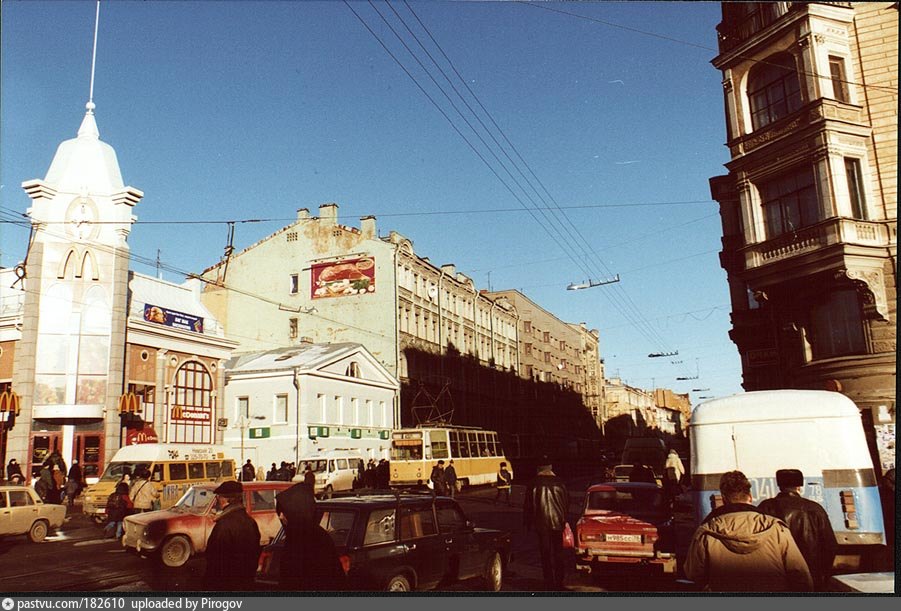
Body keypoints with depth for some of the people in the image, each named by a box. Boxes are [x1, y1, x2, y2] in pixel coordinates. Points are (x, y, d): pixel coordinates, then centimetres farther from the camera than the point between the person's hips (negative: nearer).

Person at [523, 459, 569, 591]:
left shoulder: (534, 485, -8)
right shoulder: (560, 483, -1)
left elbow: (527, 506, -3)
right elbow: (567, 502, 9)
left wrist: (527, 524, 7)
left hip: (541, 524, -2)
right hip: (557, 522, 3)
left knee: (545, 554, 5)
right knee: (558, 553, 15)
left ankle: (550, 583, 4)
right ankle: (559, 582, 20)